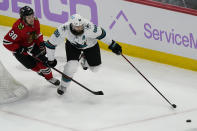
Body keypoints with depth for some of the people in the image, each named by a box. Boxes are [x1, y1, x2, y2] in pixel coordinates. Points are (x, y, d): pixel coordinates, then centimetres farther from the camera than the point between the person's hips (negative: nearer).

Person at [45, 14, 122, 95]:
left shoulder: (89, 27, -42)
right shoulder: (63, 30, -38)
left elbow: (100, 34, -23)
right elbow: (51, 44, -26)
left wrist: (113, 45, -13)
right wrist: (51, 60, -14)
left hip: (90, 45, 1)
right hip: (72, 45, -1)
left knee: (94, 68, 9)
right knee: (71, 66, -19)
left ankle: (83, 59, 43)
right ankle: (63, 86, 7)